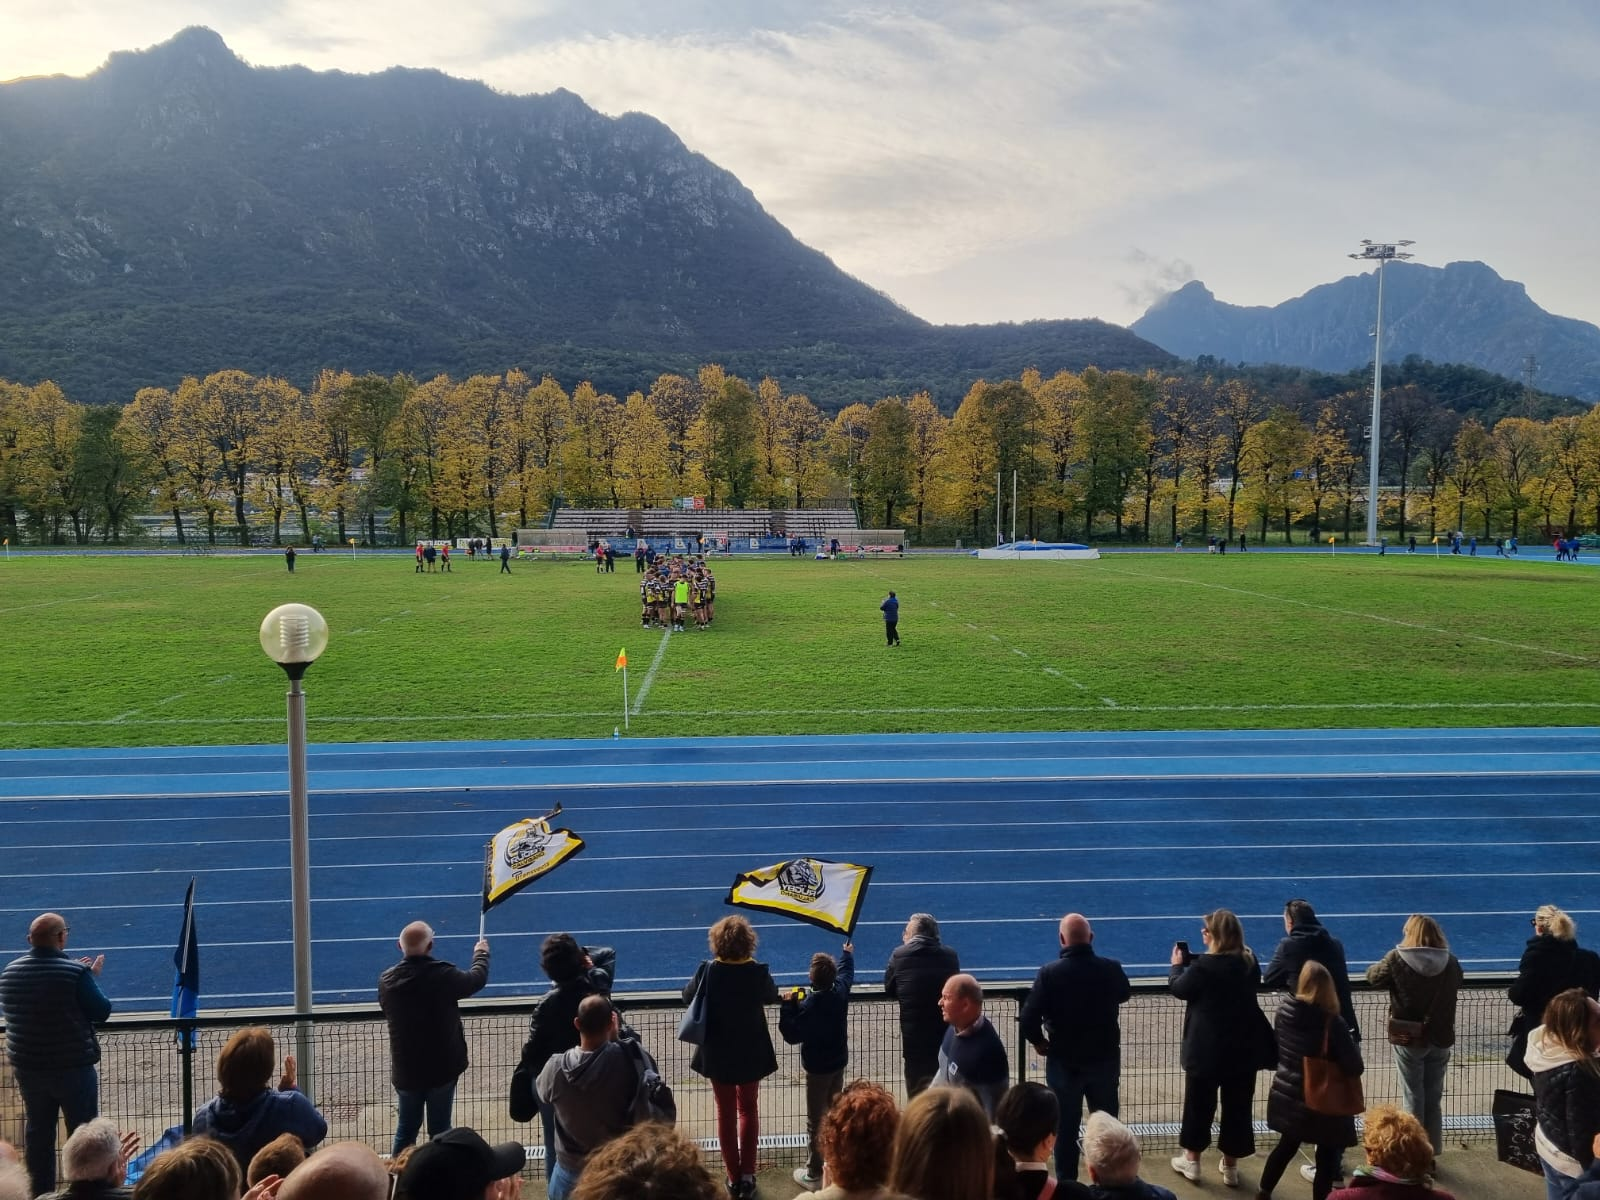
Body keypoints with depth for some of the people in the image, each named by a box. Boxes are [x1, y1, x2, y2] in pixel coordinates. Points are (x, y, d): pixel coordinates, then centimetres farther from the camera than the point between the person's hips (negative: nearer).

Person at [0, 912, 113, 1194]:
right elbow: (101, 1012, -11)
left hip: (27, 1068, 5)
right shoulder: (76, 972, -19)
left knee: (37, 1132, 17)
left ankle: (41, 1190, 26)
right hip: (73, 1068, -5)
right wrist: (93, 978, 3)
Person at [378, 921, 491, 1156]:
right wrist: (481, 954, 21)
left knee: (406, 1129, 18)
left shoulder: (386, 981, -8)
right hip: (442, 1067, -3)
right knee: (440, 1130, 9)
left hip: (405, 1070, 3)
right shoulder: (443, 975, -19)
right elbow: (477, 978, 0)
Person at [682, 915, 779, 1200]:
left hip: (718, 1055, 0)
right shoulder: (758, 971, -18)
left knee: (726, 1113, 15)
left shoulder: (708, 971, -19)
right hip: (751, 1054, 0)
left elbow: (687, 995, -2)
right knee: (748, 1109, 19)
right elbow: (772, 996, 3)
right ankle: (747, 1175, 17)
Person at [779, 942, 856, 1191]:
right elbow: (847, 972, 16)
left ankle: (815, 1174, 8)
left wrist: (788, 1006, -18)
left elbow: (792, 1035, -23)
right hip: (839, 1061, 7)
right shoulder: (841, 990, -7)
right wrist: (847, 954, 35)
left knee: (816, 1120, 2)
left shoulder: (809, 1005, -27)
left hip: (818, 1067, -7)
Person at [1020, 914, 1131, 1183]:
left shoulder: (1049, 973, -18)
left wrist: (1039, 1042, 0)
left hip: (1064, 1061, -2)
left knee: (1065, 1127, 12)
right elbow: (1124, 995, 13)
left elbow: (1029, 1017, -18)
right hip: (1105, 1059, 2)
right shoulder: (1111, 969, -10)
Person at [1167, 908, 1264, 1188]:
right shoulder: (1250, 962, -1)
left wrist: (1177, 964, 11)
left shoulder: (1205, 965, -19)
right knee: (1237, 1105, 13)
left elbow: (1179, 988, -6)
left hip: (1207, 1049, -4)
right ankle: (1230, 1167, 22)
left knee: (1199, 1104, 11)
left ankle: (1191, 1161, 24)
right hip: (1244, 1047, 5)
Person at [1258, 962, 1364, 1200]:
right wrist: (1353, 1046, 0)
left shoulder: (1284, 1011, -9)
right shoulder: (1333, 1024, -24)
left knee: (1287, 1145, 26)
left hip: (1287, 1096, 6)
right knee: (1327, 1157, 12)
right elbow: (1354, 1068, -18)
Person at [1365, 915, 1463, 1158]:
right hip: (1441, 1038, 3)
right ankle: (1432, 1152, 24)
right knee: (1434, 1098, 16)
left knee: (1413, 1098, 8)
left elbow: (1372, 976, 0)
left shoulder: (1397, 959, -15)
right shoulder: (1450, 962, -5)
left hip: (1409, 1039, -3)